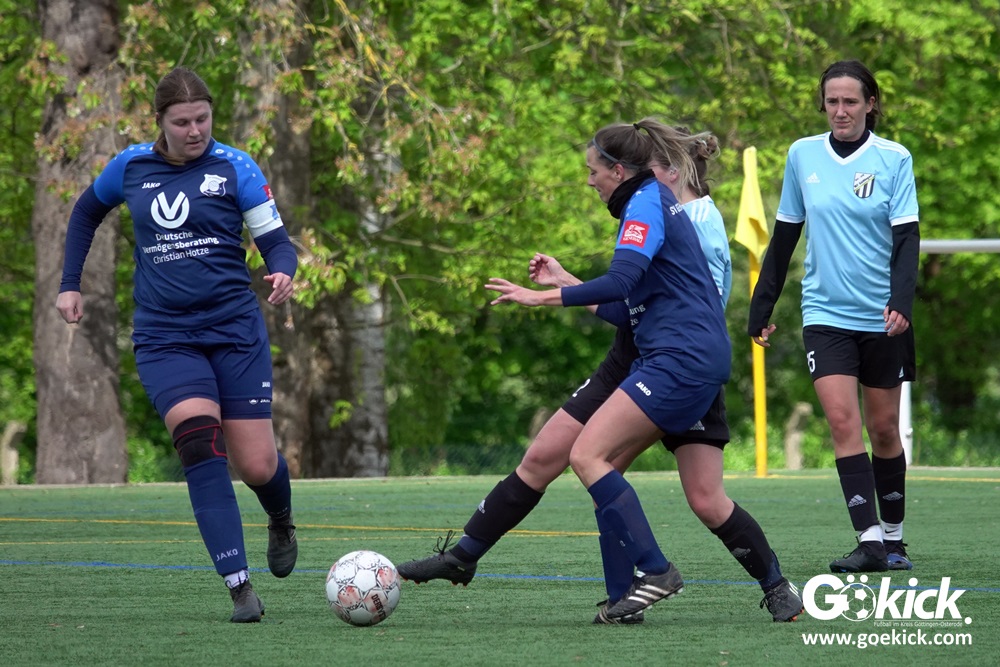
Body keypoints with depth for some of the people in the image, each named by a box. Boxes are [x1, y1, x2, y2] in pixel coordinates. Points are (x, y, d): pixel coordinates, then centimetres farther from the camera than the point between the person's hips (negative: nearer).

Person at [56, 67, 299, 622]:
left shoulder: (233, 168, -2)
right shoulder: (131, 167, 5)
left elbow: (275, 239, -4)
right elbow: (87, 212, 24)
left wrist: (283, 273, -26)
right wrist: (69, 284, 20)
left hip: (234, 328, -1)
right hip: (164, 337, 1)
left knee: (257, 466, -3)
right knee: (199, 439, -24)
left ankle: (281, 522, 37)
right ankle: (239, 587, -25)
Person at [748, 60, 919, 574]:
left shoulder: (893, 159, -3)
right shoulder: (803, 155, 3)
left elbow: (906, 237, -8)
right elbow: (784, 238, 11)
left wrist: (901, 300, -23)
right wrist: (761, 309, 11)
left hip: (883, 318, -1)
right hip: (826, 314, 1)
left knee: (883, 428, 7)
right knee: (843, 421, -15)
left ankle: (893, 539, 22)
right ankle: (869, 542, -19)